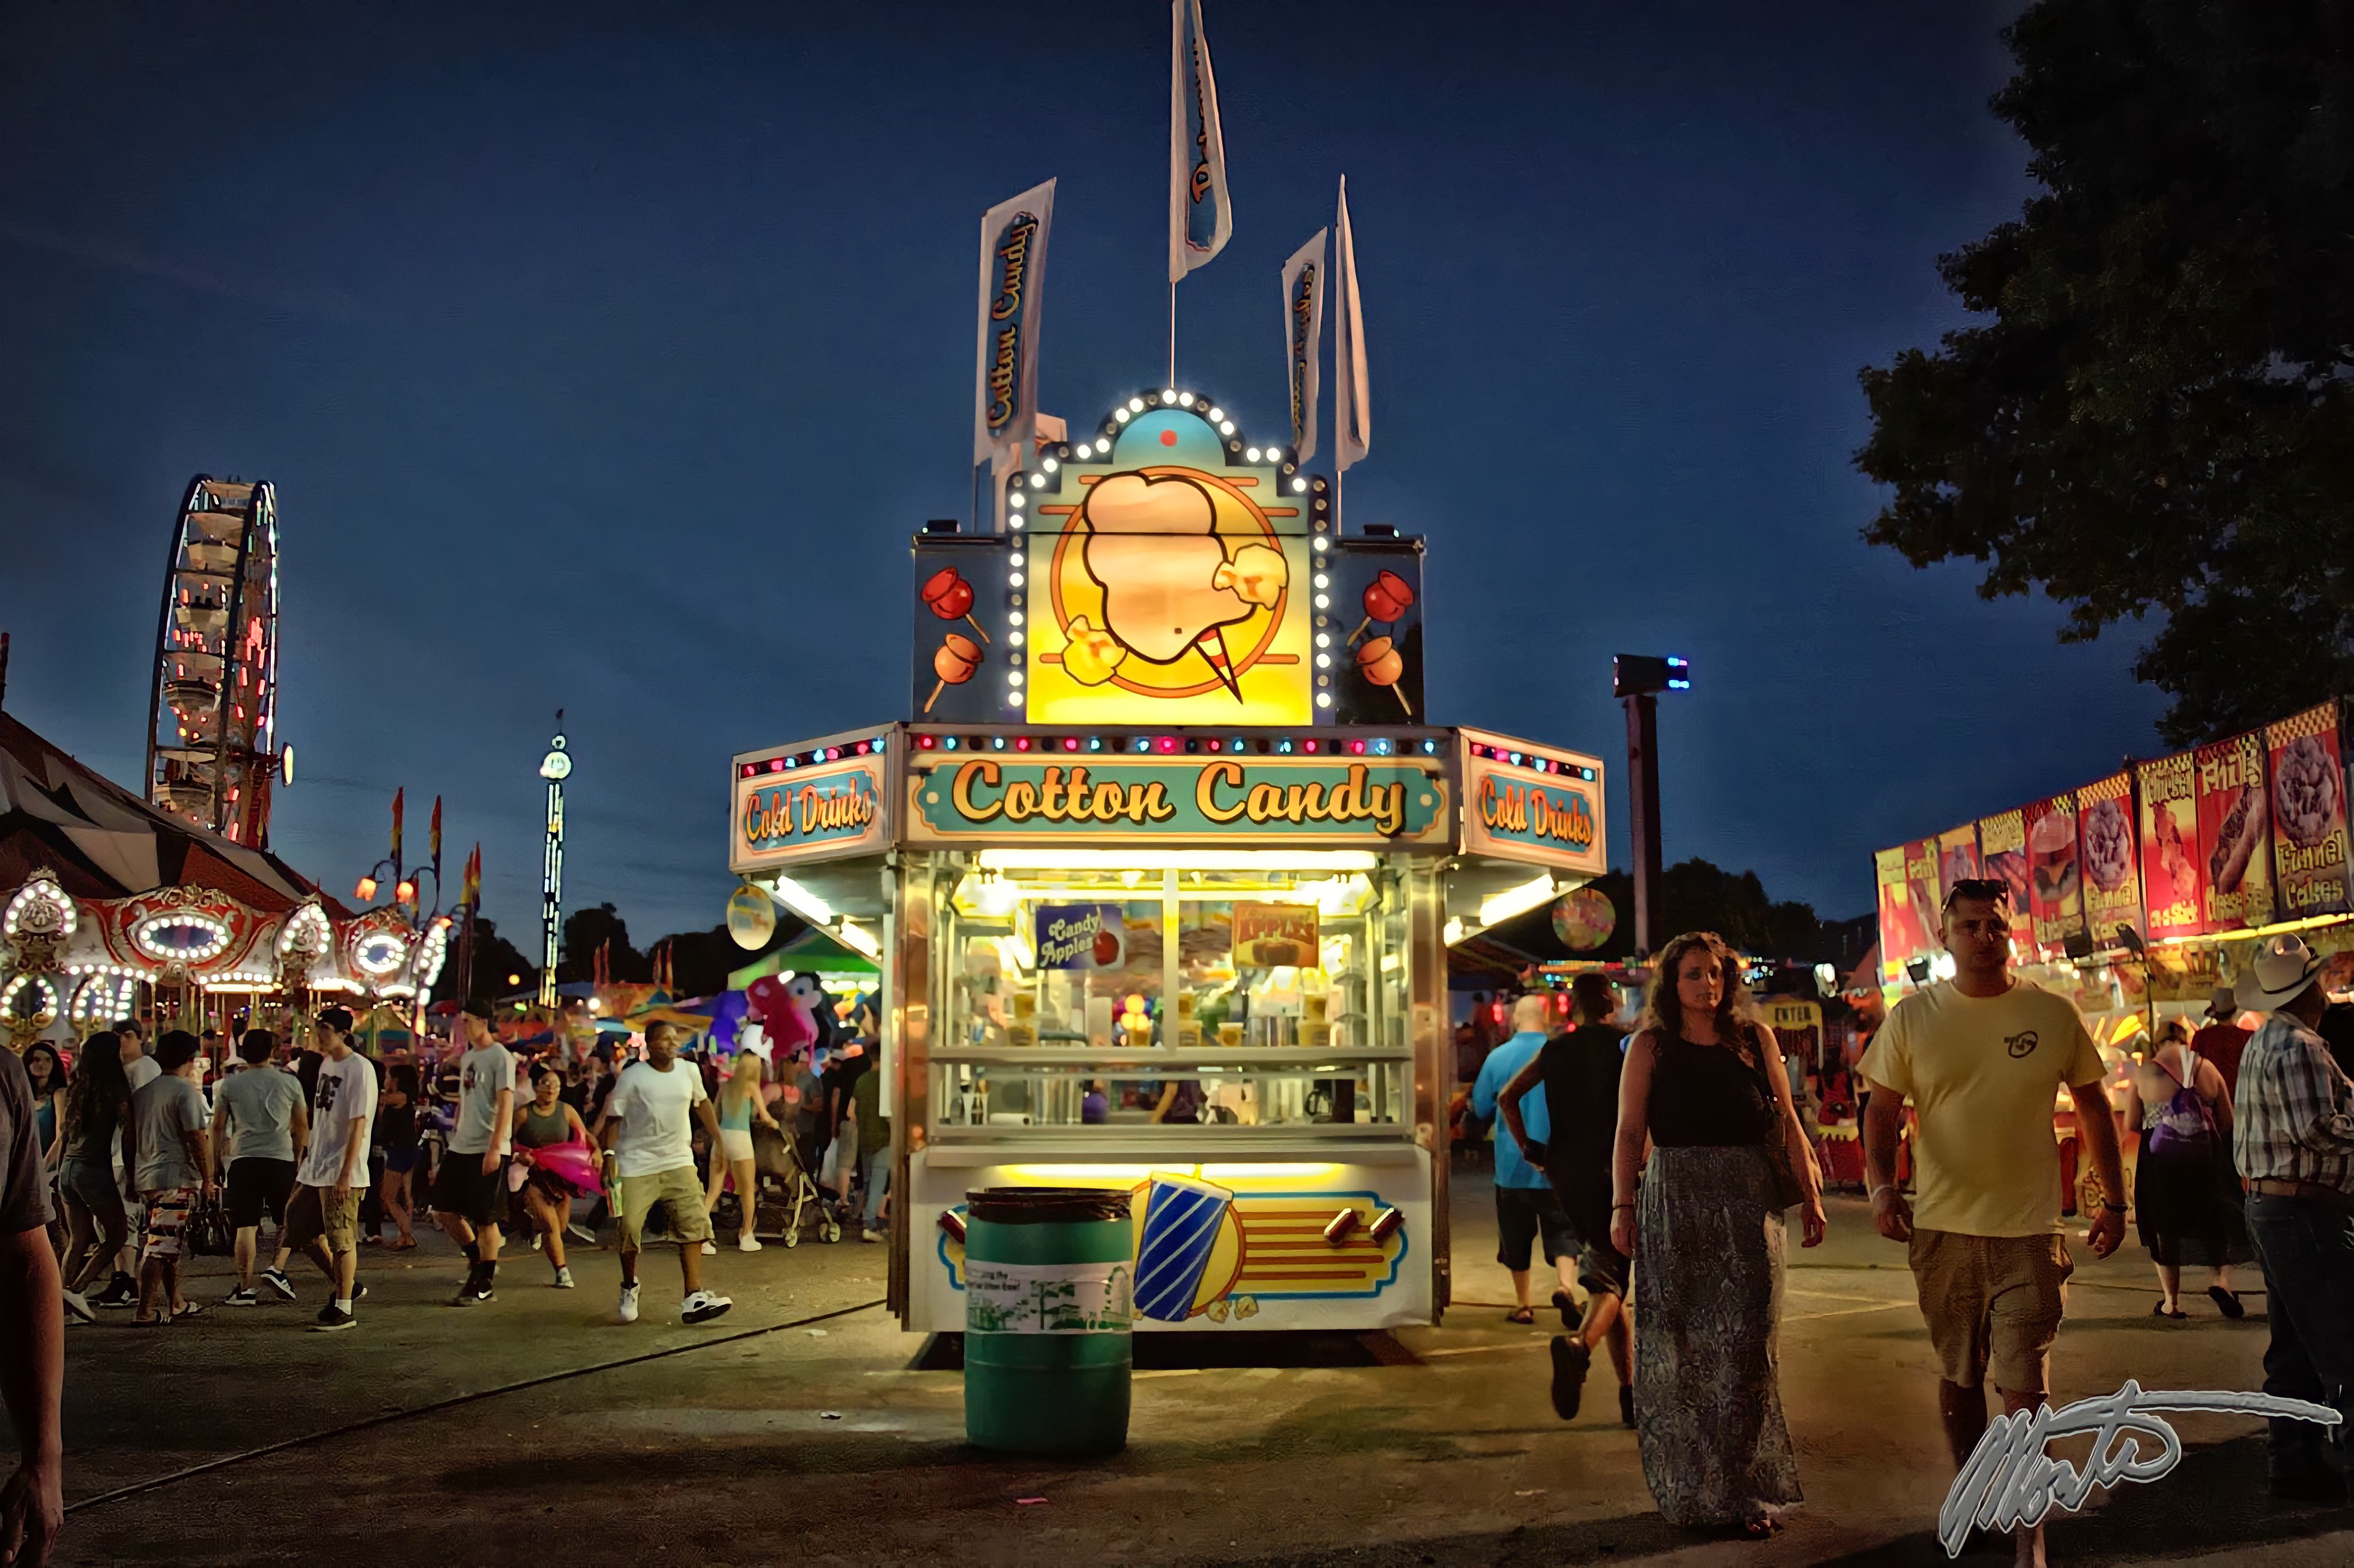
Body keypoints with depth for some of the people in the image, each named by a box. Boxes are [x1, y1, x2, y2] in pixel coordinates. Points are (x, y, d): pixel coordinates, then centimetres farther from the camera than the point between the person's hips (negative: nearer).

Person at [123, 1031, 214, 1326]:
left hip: (145, 1177, 8)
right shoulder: (186, 1091, -10)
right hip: (176, 1177, -8)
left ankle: (176, 1304, 26)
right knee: (161, 1244, -8)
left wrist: (132, 1175, 26)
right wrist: (208, 1179, -8)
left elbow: (128, 1138, 19)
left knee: (169, 1242, 18)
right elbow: (198, 1139, -14)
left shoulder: (142, 1092, 14)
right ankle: (146, 1310, -10)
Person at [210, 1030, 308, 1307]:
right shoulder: (289, 1083, 3)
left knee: (246, 1227, 2)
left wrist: (218, 1154, 25)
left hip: (243, 1160, 0)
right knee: (287, 1222, 17)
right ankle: (279, 1268, -1)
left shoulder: (229, 1084, 3)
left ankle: (245, 1289, 1)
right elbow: (303, 1126, 10)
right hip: (282, 1159, 0)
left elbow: (218, 1126, 8)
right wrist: (298, 1156, 24)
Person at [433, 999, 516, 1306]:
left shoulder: (500, 1057, -11)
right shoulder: (467, 1057, 15)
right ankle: (478, 1260, 24)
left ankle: (484, 1284, 7)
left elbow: (506, 1104, -16)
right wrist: (455, 1135, 18)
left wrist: (495, 1148, -21)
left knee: (485, 1219, -2)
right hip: (460, 1148, 8)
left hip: (487, 1150, -8)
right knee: (444, 1209, 8)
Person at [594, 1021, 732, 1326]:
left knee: (694, 1223, -12)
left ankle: (694, 1297, -16)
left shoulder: (689, 1072, 3)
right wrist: (610, 1154, -18)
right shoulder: (632, 1077, -9)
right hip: (636, 1165, -3)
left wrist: (718, 1137, 20)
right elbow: (613, 1117, -8)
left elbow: (702, 1103, 21)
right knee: (628, 1227, -5)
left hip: (678, 1162, 3)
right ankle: (630, 1289, 24)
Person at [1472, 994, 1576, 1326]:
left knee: (1516, 1236, 13)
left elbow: (1481, 1109, 3)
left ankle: (1523, 1305, 20)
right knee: (1561, 1230, 4)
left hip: (1512, 1164, 1)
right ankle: (1566, 1286, -20)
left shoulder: (1498, 1058, -5)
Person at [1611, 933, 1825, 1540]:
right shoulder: (1650, 1046, 3)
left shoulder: (1755, 1039, 7)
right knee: (1681, 1347, 4)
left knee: (1747, 1345, -1)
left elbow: (1787, 1123, 9)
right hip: (1675, 1205, -1)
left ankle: (1748, 1489, 9)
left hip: (1748, 1204, 1)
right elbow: (1629, 1131, 0)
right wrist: (1622, 1205, -8)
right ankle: (1690, 1489, 16)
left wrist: (1810, 1195, 5)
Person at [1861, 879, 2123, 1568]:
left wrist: (2114, 1199, 8)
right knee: (1958, 1376, 15)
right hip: (1942, 1227, 1)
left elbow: (2093, 1106, 9)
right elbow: (1883, 1110, -1)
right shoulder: (1912, 1018, -1)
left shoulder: (2054, 1014, -1)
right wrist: (1881, 1185, -16)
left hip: (2029, 1230, -1)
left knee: (2025, 1387, -4)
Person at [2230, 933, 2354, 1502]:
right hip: (2305, 1210, -10)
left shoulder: (2262, 1044, 16)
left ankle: (2293, 1460, 18)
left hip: (2268, 1204, 10)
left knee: (2293, 1345, 14)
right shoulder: (2298, 1047, -16)